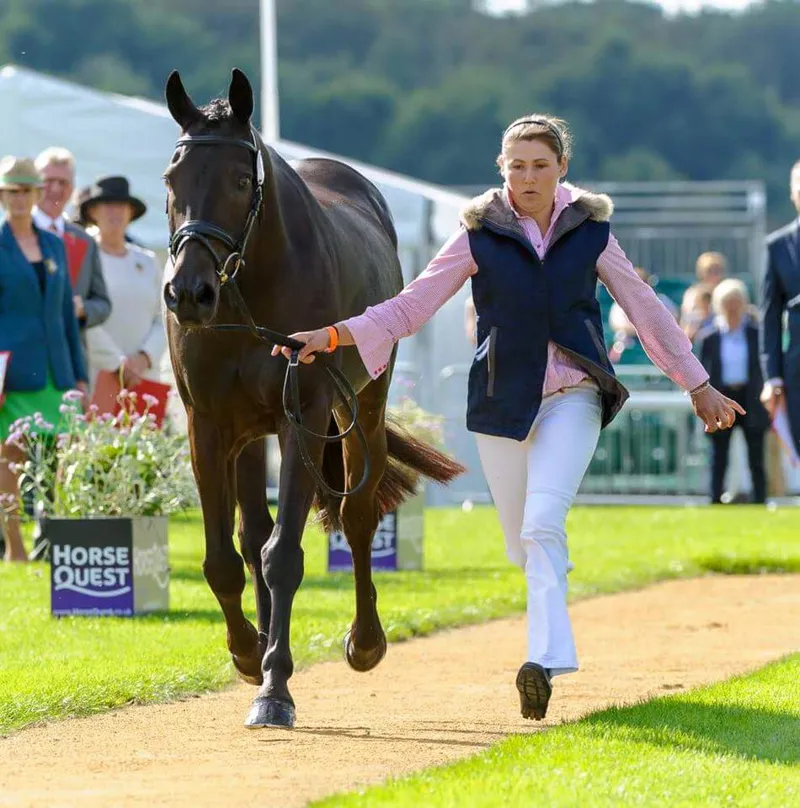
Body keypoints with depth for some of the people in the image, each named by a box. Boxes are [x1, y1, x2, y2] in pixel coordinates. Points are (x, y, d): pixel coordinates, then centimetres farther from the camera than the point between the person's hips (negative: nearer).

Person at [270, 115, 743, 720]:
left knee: (543, 524, -21)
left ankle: (545, 659, -26)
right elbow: (413, 304, -1)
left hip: (572, 397, -1)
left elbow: (644, 308, 11)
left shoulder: (591, 230, 2)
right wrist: (334, 335, -13)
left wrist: (699, 385, 15)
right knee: (522, 545, 9)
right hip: (503, 399, 1)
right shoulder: (480, 234, -1)